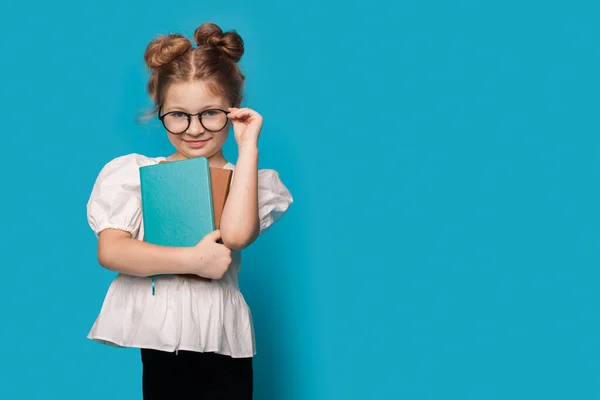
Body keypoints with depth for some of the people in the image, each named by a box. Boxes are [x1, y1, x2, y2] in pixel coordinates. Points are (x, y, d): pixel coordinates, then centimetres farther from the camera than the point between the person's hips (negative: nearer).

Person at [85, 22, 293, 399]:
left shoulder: (246, 179, 3)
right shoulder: (135, 172, 4)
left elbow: (236, 235, -18)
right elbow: (110, 252, -7)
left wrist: (248, 145, -12)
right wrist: (192, 260, -17)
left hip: (219, 347, 0)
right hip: (153, 344, 1)